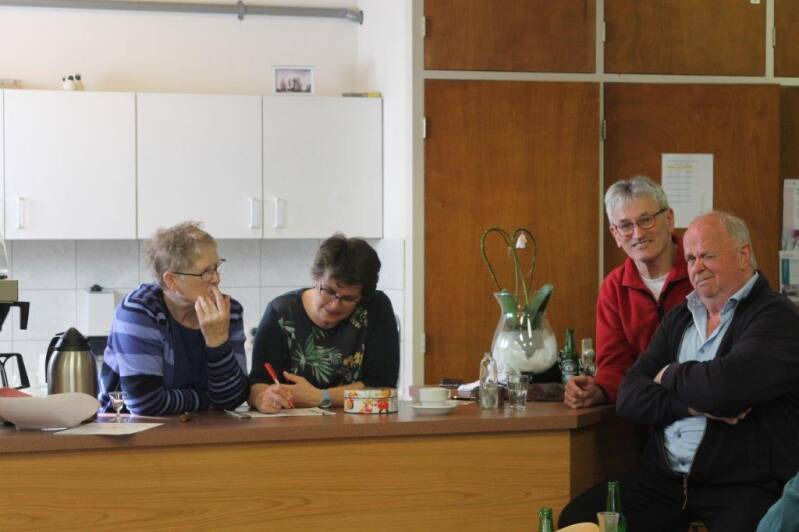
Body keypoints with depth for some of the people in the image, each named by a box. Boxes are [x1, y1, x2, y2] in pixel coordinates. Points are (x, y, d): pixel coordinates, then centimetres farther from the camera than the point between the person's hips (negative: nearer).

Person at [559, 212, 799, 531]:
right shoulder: (679, 319, 17)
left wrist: (670, 376, -2)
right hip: (662, 478, 6)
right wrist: (694, 404, -11)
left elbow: (726, 383, -23)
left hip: (743, 488, -6)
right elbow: (629, 397, 7)